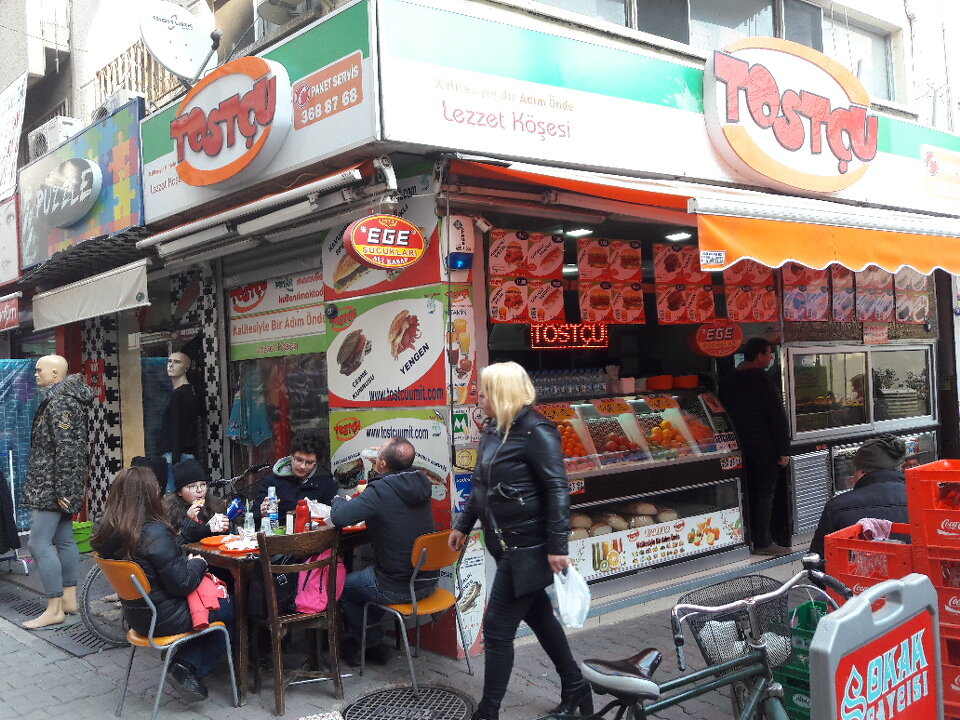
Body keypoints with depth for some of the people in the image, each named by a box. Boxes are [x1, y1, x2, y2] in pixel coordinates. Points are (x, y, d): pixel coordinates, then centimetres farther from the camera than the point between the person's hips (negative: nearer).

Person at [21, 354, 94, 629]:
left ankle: (54, 608, -3)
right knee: (64, 539, 13)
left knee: (39, 544, -7)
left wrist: (60, 490, -21)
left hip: (51, 486, -10)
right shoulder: (69, 398, 14)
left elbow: (64, 449, -22)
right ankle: (69, 598, 20)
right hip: (63, 485, 10)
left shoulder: (58, 402, -17)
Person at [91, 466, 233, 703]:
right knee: (232, 608, 13)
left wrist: (185, 561, 8)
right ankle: (191, 670, 13)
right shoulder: (154, 533, -27)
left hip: (136, 616, 8)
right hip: (165, 618, -8)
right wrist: (198, 564, -5)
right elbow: (180, 584, -22)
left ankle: (185, 665, 12)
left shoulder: (106, 532, -3)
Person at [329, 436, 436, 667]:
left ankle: (373, 644, 33)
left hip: (397, 587, -7)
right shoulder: (421, 482, -2)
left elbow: (339, 517, -29)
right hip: (429, 581, 7)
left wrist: (338, 500, -7)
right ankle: (372, 640, 43)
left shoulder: (380, 492, -25)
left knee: (341, 586, 20)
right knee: (369, 573, 34)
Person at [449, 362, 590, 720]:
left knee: (498, 626, -3)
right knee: (538, 615, 19)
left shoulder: (535, 432, -18)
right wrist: (463, 525, 22)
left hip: (526, 546, -9)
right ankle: (574, 687, 35)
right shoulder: (493, 430, 8)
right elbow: (482, 486, 18)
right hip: (504, 542, 9)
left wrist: (557, 546, -23)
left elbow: (557, 490, -21)